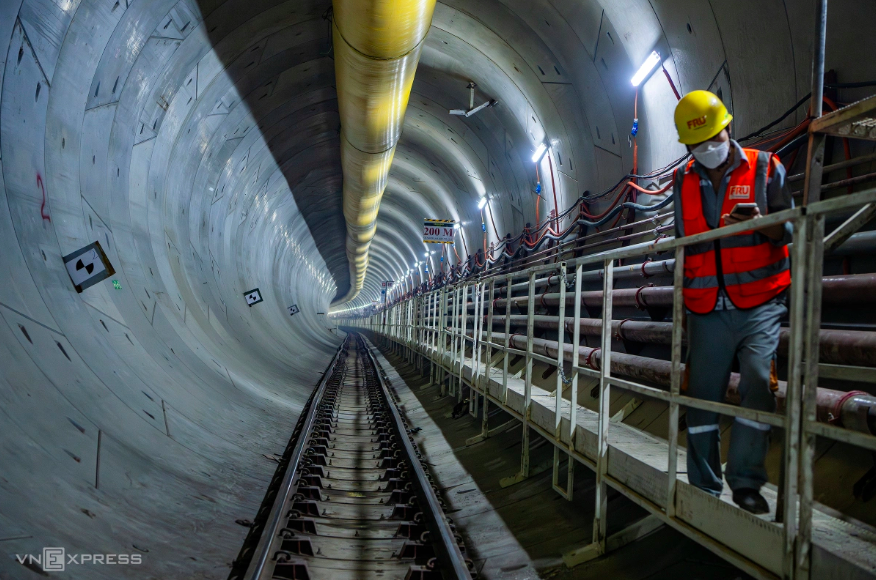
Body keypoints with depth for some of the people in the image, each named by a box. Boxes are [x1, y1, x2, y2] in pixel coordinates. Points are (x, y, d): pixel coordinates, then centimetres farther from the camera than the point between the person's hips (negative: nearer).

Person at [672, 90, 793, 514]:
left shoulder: (764, 167, 3)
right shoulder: (684, 181, 13)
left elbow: (789, 228, 3)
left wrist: (762, 223, -20)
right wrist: (684, 297, 20)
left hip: (759, 305, -2)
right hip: (706, 311, 3)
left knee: (758, 383, -16)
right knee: (702, 395, 3)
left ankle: (745, 482, -1)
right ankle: (704, 487, 15)